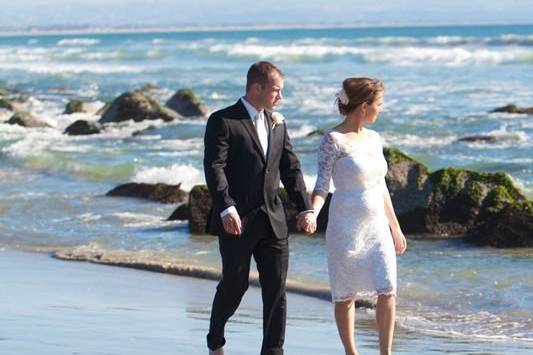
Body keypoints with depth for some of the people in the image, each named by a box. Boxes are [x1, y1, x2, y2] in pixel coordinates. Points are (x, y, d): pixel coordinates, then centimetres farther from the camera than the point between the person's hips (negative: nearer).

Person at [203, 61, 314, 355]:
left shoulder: (277, 123, 13)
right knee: (235, 284, 4)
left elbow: (290, 168, 15)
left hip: (273, 220, 5)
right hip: (238, 221, -5)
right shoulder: (222, 121, -7)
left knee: (276, 287, 0)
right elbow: (214, 167, -16)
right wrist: (226, 209, -28)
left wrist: (304, 207, 5)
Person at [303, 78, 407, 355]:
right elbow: (322, 185, -11)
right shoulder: (333, 140, -8)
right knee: (346, 295, 3)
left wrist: (395, 228, 20)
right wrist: (312, 214, -30)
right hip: (346, 228, -6)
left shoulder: (374, 139, 11)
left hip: (377, 228, 6)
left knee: (388, 291, -5)